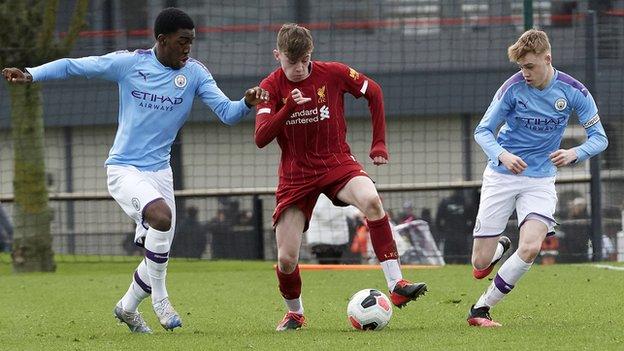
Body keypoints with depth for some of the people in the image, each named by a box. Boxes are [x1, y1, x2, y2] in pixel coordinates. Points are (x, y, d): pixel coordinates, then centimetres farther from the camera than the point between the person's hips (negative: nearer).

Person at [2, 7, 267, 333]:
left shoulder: (194, 73, -2)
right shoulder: (129, 63, -9)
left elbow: (227, 113, -7)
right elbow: (72, 66, -1)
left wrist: (246, 104, -28)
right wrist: (30, 75, -11)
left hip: (159, 170, 4)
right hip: (123, 169, -4)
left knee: (159, 252, 5)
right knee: (162, 217, -30)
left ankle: (127, 307, 33)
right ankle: (159, 295, -9)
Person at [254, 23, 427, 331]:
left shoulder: (333, 74, -6)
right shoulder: (271, 87, -6)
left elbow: (373, 92, 9)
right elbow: (261, 138, -16)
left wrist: (379, 143, 6)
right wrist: (290, 107, -29)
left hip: (337, 163, -1)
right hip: (296, 175, 1)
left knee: (371, 200, -34)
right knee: (286, 259, -5)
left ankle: (396, 285, -31)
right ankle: (294, 313, 27)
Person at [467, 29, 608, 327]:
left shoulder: (573, 91, -9)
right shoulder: (513, 87, -12)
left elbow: (599, 138, -3)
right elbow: (482, 131, -5)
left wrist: (574, 154, -24)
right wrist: (502, 155, -26)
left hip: (540, 179, 0)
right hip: (501, 176, 0)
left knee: (530, 249, -24)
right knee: (481, 262, -4)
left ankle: (481, 309, -7)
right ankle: (500, 247, 35)